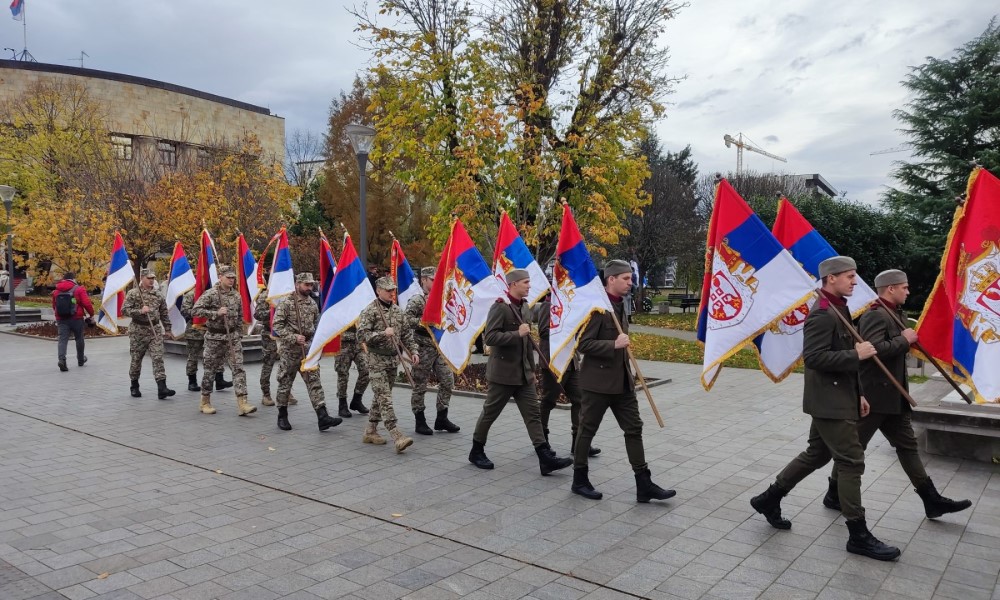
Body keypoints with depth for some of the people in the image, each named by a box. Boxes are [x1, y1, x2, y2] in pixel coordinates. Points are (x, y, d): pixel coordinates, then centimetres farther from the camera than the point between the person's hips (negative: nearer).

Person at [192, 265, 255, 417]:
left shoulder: (237, 296, 7)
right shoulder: (210, 294, -8)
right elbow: (195, 311, -16)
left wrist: (239, 336, 13)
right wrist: (216, 313, -24)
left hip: (233, 336, 4)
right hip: (214, 337, -4)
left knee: (239, 368, -7)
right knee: (210, 370, 7)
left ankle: (242, 403, -11)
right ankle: (205, 402, 22)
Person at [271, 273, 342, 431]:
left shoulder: (313, 303, 9)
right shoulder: (286, 303, -9)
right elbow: (277, 326, -14)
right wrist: (294, 337, -22)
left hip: (308, 349, 4)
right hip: (290, 349, -4)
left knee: (314, 382, -4)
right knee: (285, 383, 8)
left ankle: (322, 417, -9)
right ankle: (282, 416, 23)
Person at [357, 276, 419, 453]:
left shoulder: (397, 310, 10)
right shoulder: (370, 311, -10)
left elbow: (406, 333, 16)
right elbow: (362, 335, -18)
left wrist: (413, 351, 6)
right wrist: (383, 334, -23)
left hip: (393, 359, 7)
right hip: (377, 360, -7)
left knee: (381, 397, 14)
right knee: (385, 398, -11)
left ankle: (370, 431, 26)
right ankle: (397, 437, -17)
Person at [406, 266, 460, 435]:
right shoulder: (416, 300, -8)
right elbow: (407, 319, -21)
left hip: (441, 347, 7)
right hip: (424, 348, -7)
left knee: (448, 382, 6)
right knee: (420, 385, 3)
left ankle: (442, 418, 17)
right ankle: (420, 421, 12)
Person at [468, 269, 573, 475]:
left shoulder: (525, 307, 12)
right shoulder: (500, 307, -14)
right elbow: (490, 337, -23)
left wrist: (532, 369, 19)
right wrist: (517, 334, -25)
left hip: (523, 373, 8)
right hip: (502, 372, -7)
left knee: (533, 414, 2)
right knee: (490, 413, 6)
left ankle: (546, 458, 0)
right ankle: (476, 451, 24)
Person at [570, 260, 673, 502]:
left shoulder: (620, 304, 11)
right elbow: (582, 344, -20)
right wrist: (614, 345, -27)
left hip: (622, 380, 9)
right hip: (597, 381, -8)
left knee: (634, 429, 6)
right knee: (587, 430, 6)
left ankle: (644, 485, 11)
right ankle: (580, 480, 20)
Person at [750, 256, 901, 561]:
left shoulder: (838, 309, 14)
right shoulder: (822, 314, -18)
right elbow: (814, 357, -27)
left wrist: (858, 393, 18)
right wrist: (856, 355, -22)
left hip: (837, 399, 10)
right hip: (829, 402, -10)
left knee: (817, 454, 17)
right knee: (851, 461, -4)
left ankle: (769, 499, 27)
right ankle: (859, 536, 8)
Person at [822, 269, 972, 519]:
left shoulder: (891, 314, 14)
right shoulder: (875, 315, -18)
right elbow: (873, 349, -31)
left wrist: (907, 341, 6)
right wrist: (904, 340, -20)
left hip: (893, 397, 10)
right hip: (873, 396, -10)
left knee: (907, 445, 12)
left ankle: (931, 499, 18)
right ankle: (834, 495, 15)